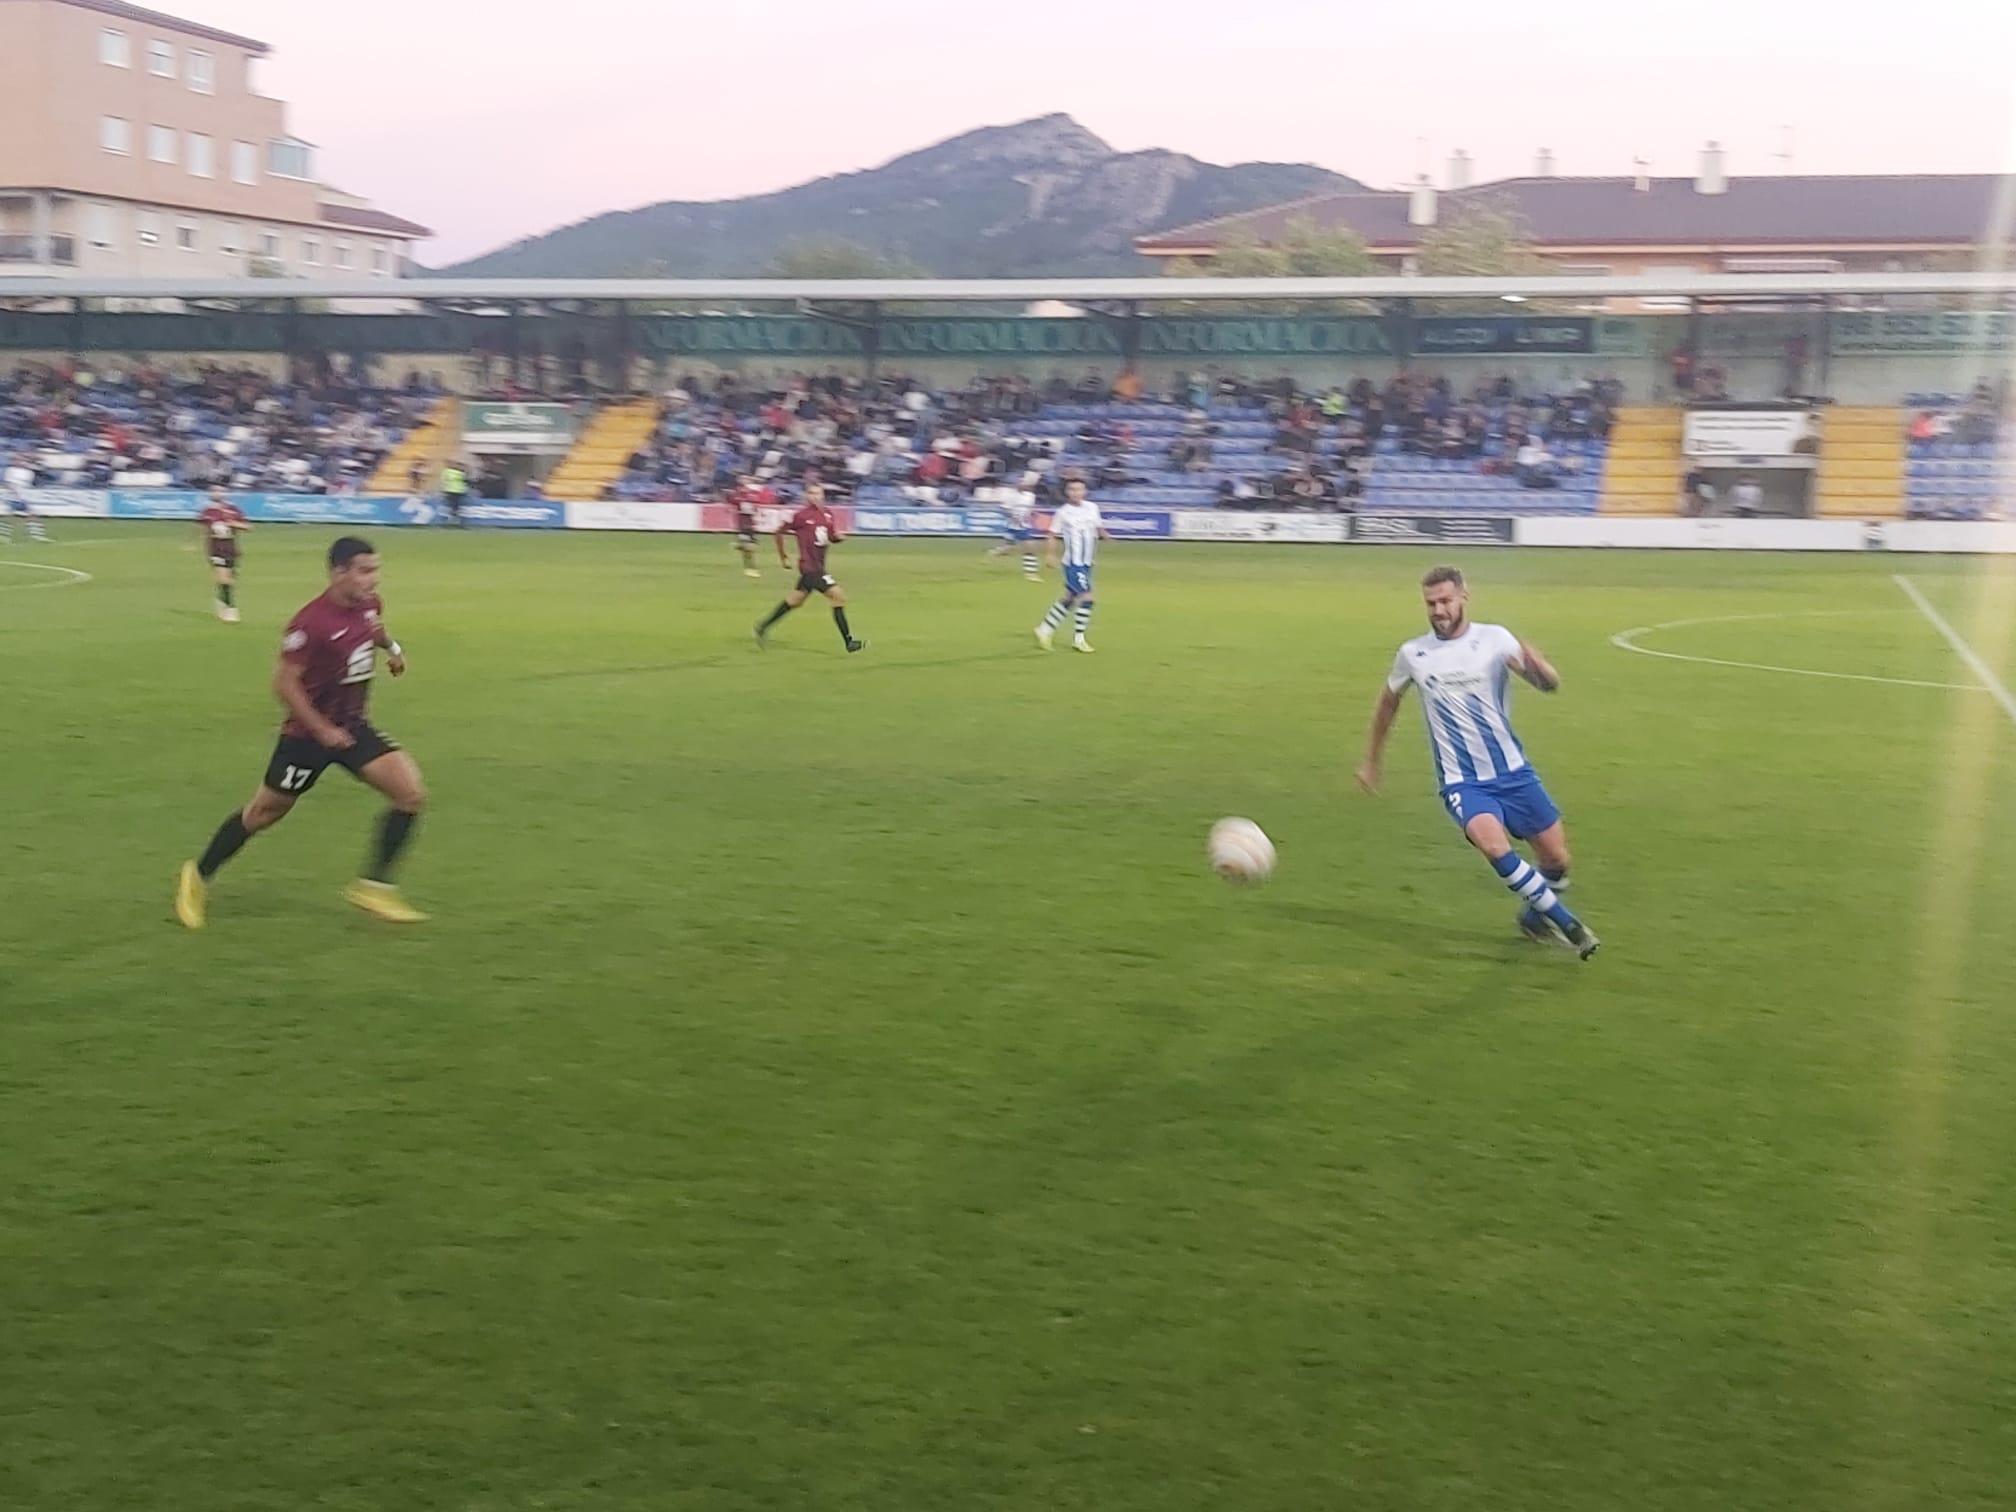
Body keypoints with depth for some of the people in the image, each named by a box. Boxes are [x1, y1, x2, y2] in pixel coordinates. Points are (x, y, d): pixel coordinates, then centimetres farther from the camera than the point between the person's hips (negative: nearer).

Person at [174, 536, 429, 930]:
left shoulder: (369, 605, -3)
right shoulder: (311, 622, -25)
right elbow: (284, 684, -20)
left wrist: (391, 646, 13)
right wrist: (323, 730, -19)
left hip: (352, 725, 6)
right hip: (308, 732, -6)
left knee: (411, 794, -11)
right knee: (264, 813, 9)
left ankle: (373, 885, 0)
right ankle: (198, 877, 31)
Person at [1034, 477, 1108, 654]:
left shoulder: (1092, 508, 5)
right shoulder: (1063, 512, -7)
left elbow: (1098, 528, 16)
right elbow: (1054, 536, -2)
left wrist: (1104, 535, -6)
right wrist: (1052, 555, -13)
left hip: (1087, 563, 6)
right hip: (1073, 563, -6)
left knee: (1069, 599, 12)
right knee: (1086, 597, -13)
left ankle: (1044, 630, 24)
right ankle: (1078, 639, -2)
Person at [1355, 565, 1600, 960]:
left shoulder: (1494, 639, -3)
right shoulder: (1413, 654, 0)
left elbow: (1550, 684, -11)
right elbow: (1388, 702, 18)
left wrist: (1534, 663, -33)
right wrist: (1371, 761, 23)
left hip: (1513, 772, 1)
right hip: (1463, 783, -1)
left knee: (1556, 858, 2)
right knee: (1493, 843, -29)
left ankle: (1535, 915, 35)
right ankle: (1564, 922, -12)